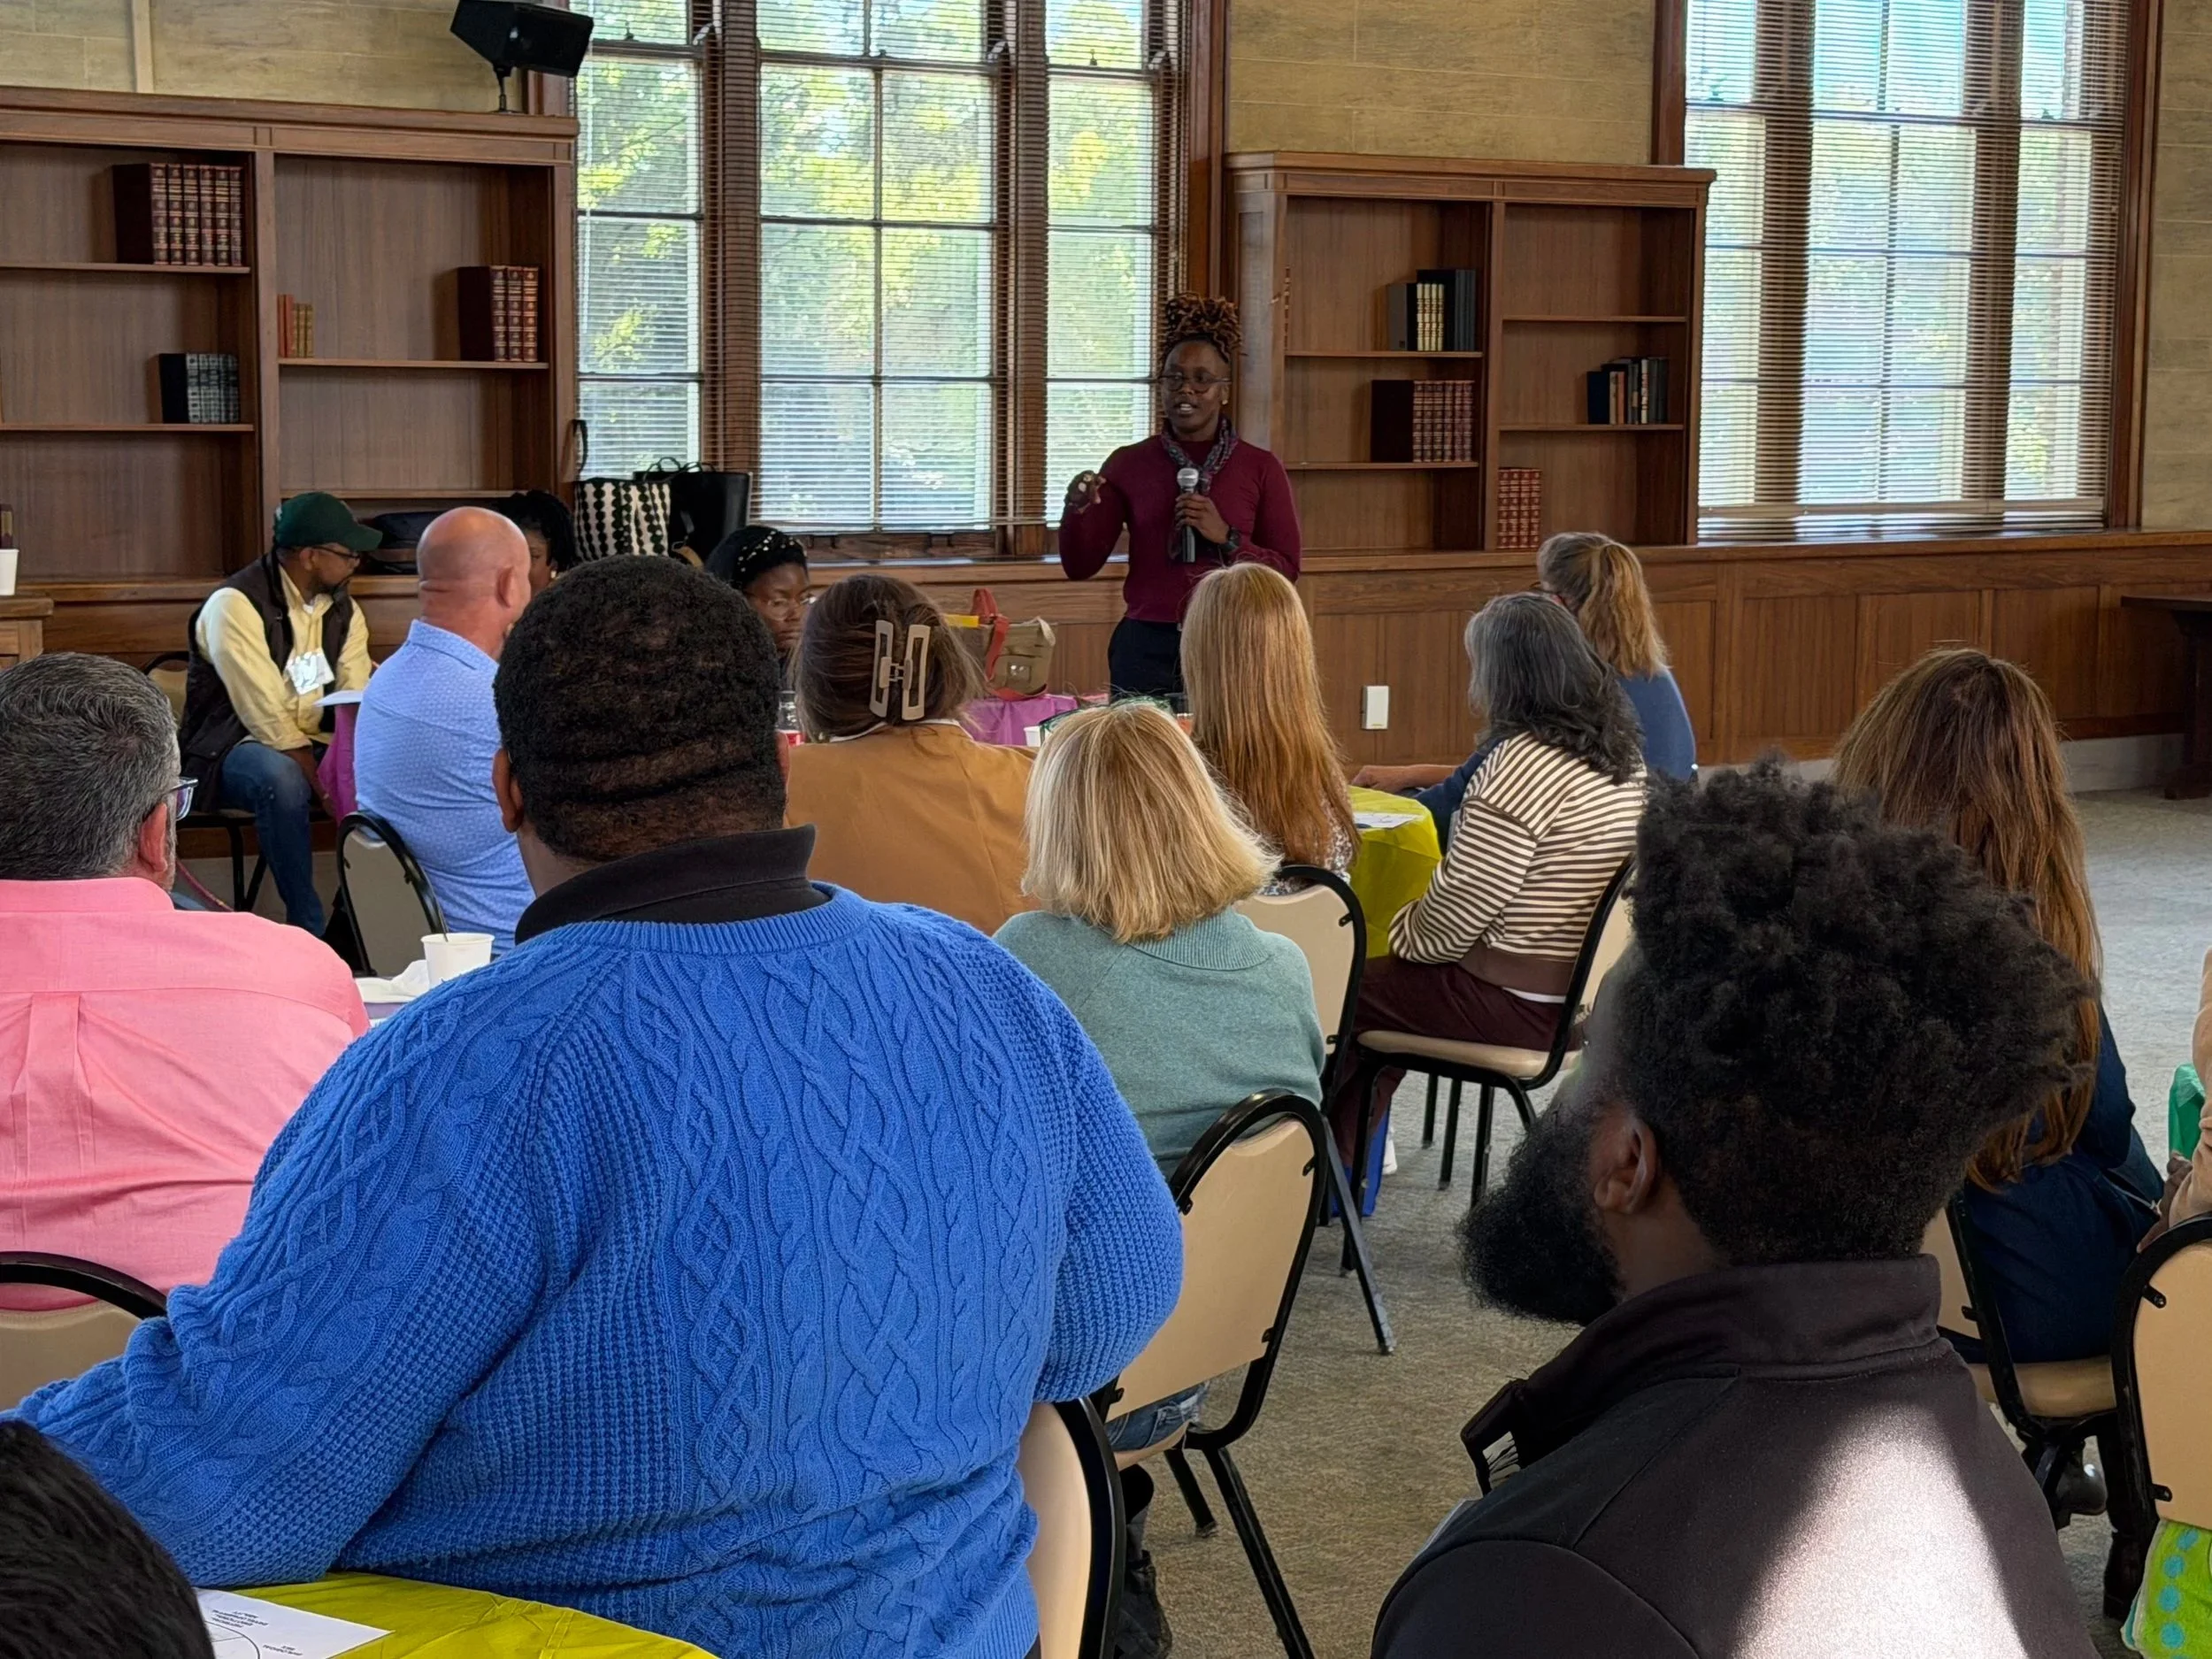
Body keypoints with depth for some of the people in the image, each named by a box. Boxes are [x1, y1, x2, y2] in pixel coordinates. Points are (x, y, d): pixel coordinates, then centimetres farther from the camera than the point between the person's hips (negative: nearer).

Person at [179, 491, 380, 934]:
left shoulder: (343, 610, 7)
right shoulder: (236, 605, -16)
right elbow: (268, 718, -23)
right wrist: (324, 788, -28)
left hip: (312, 746, 7)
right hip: (233, 747, -6)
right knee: (281, 780, -39)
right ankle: (308, 925, -30)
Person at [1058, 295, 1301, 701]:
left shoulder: (1260, 468, 3)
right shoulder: (1128, 463, 5)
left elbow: (1286, 569, 0)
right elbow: (1080, 566, 3)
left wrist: (1226, 538, -14)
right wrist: (1076, 510, -16)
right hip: (1147, 648, 1)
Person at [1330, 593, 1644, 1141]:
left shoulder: (1526, 765, -23)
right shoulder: (1620, 756, 5)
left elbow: (1453, 914, -21)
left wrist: (1399, 932, 0)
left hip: (1520, 1006, -9)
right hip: (1582, 988, 9)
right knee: (1386, 979, 25)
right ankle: (1348, 1152, 31)